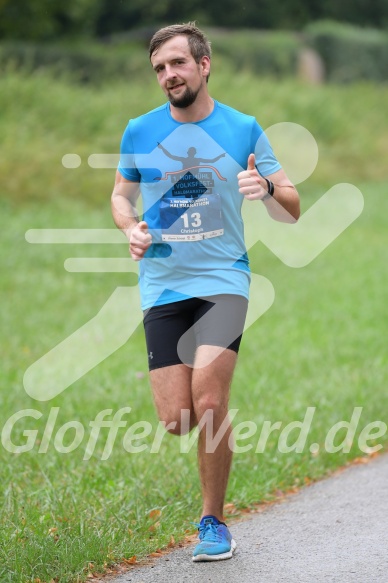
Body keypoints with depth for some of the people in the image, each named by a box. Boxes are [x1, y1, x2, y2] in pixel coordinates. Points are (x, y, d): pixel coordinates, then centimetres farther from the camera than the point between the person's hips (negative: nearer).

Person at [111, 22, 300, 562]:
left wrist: (267, 188, -19)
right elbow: (121, 195, 20)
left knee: (209, 405, -16)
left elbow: (292, 211, 4)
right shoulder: (139, 131, 5)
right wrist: (130, 228, -2)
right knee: (176, 422, -5)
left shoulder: (244, 129, 1)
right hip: (162, 284, 2)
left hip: (223, 279, -2)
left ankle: (214, 521, 2)